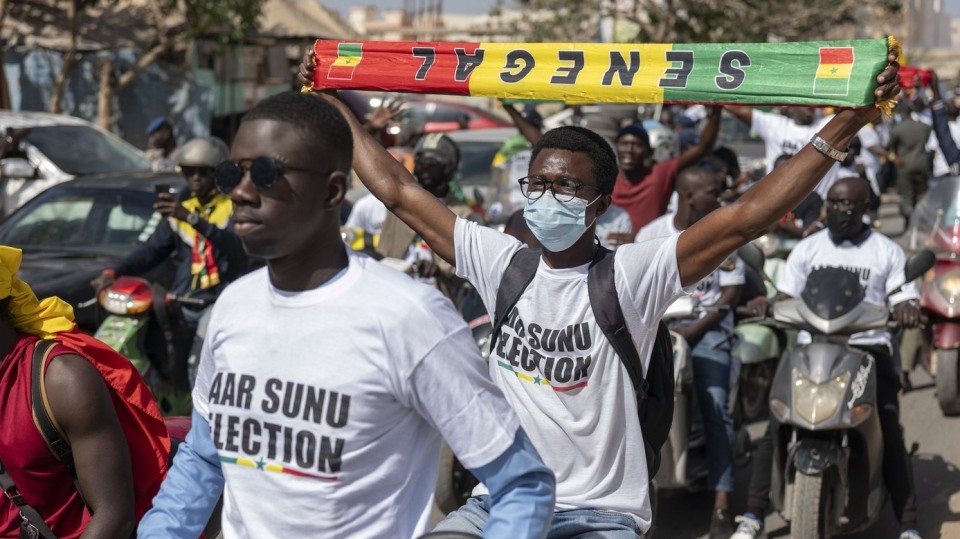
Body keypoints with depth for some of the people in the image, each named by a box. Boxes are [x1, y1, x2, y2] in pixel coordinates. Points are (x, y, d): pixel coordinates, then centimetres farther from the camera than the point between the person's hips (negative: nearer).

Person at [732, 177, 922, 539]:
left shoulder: (887, 252, 10)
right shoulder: (807, 249, 13)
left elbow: (903, 305, 5)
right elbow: (786, 300, 9)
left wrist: (907, 312, -20)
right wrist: (765, 305, -15)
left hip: (869, 349, -1)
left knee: (890, 434, -14)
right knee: (775, 428, -14)